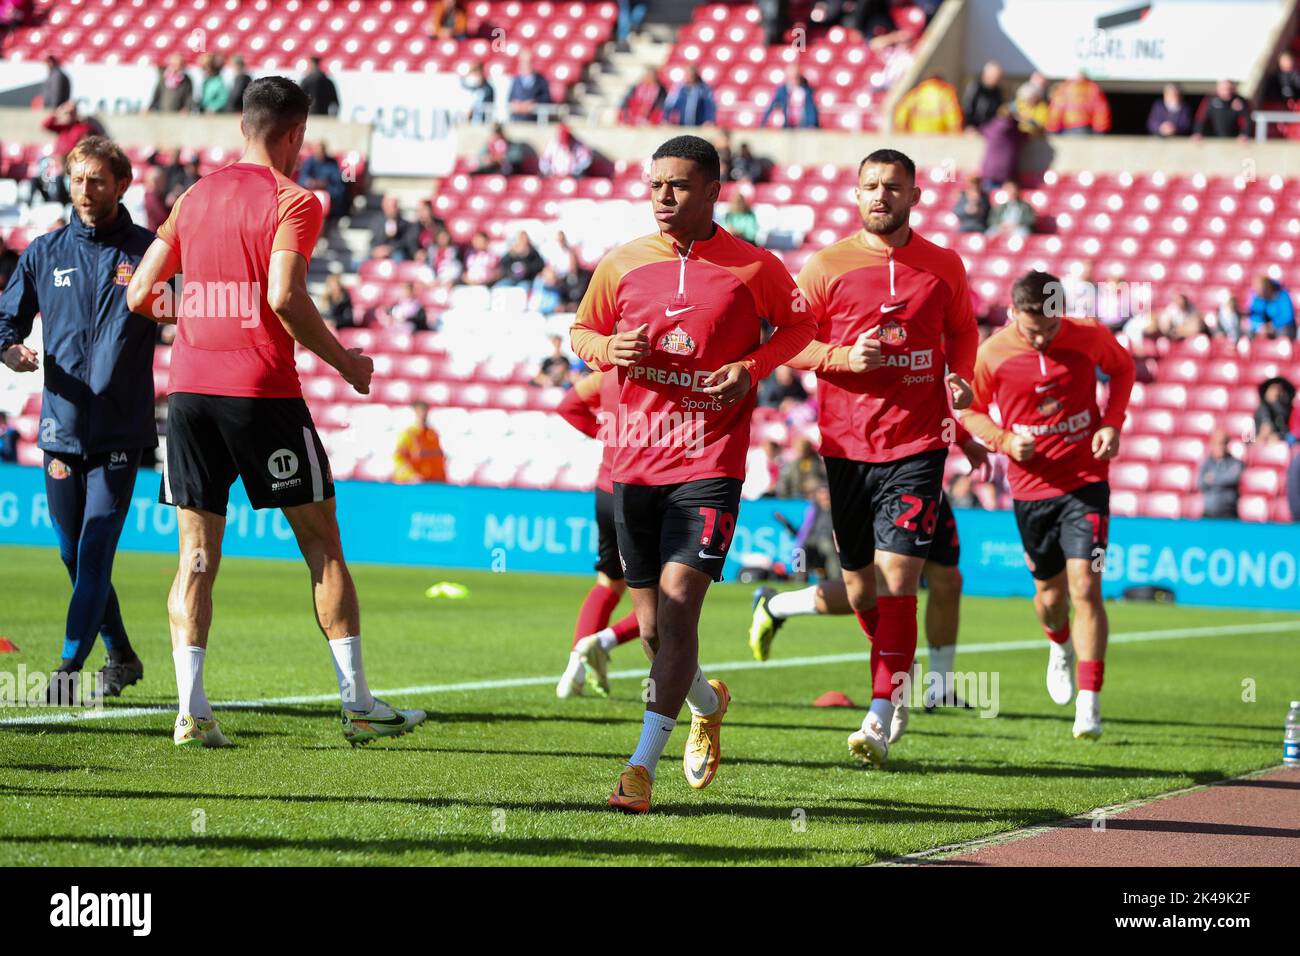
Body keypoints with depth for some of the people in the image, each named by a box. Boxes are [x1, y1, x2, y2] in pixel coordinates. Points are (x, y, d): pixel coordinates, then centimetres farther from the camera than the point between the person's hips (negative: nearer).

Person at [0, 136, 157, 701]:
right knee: (74, 553, 9)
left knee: (96, 546, -13)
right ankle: (120, 656, 27)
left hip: (120, 429, -4)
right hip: (61, 427, 4)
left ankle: (71, 665, -14)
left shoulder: (148, 252, 0)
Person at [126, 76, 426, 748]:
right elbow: (284, 296, -18)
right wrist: (344, 362, -6)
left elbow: (139, 296, 12)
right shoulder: (293, 201, -4)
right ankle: (358, 704, 7)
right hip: (262, 391, -5)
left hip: (188, 389, 5)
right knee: (322, 545, 6)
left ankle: (191, 711, -6)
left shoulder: (193, 197, 13)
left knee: (197, 555, 5)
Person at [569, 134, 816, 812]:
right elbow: (582, 333, 17)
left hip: (710, 463, -4)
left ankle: (643, 766, -15)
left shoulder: (753, 268, -1)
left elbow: (799, 324, 13)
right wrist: (608, 349, -6)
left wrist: (754, 368, -5)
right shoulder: (622, 265, 6)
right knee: (653, 622, 9)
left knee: (679, 603, -16)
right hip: (634, 463, 4)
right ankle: (707, 702, 41)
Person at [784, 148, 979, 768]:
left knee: (898, 578, -13)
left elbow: (962, 330, 21)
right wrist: (844, 356, -13)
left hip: (917, 443, -1)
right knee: (859, 582, 10)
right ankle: (896, 672, 37)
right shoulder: (826, 266, 2)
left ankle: (880, 716, -13)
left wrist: (962, 378, 1)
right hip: (846, 443, 1)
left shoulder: (944, 267, 6)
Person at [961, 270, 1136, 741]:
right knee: (1050, 594, 14)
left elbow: (1123, 367, 12)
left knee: (1085, 587, -15)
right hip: (1031, 489, 2)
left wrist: (1112, 424, -3)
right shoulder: (992, 356, -10)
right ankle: (1060, 648, 51)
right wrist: (1005, 440, -15)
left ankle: (1089, 704, -12)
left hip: (1086, 481, -1)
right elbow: (972, 411, 5)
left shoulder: (1089, 337, -9)